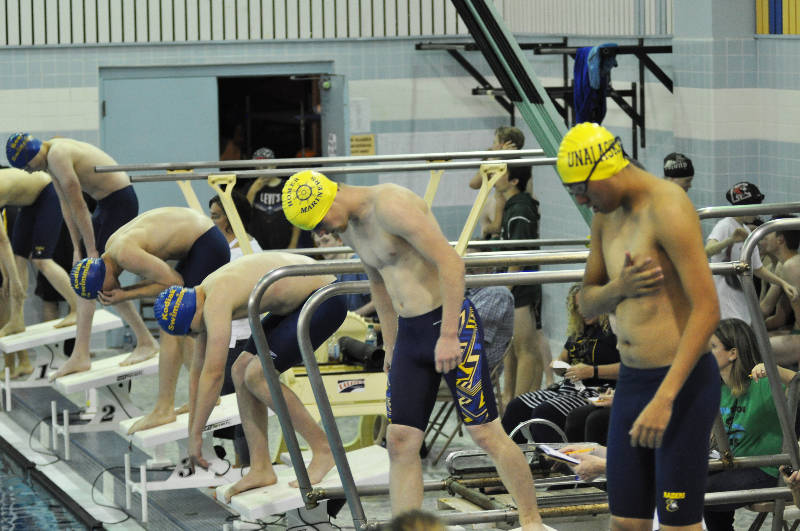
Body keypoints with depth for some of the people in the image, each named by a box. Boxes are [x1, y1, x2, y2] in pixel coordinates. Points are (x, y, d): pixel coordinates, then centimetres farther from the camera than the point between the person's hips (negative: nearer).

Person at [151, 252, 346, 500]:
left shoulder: (216, 304, -23)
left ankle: (323, 448, -5)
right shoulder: (206, 296, 7)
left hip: (326, 299, -10)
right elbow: (198, 368, 16)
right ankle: (261, 469, 5)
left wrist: (196, 434, -15)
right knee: (242, 370, 3)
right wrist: (192, 430, 20)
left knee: (256, 376, -15)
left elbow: (214, 373, -24)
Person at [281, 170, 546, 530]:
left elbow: (450, 262, -23)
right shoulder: (348, 227, 10)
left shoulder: (391, 205, -19)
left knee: (485, 433, -3)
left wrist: (448, 336, -23)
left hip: (450, 323, -8)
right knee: (400, 441, 2)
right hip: (409, 334, 8)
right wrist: (390, 345, 28)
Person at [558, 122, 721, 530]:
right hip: (632, 382, 9)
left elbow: (707, 310, -24)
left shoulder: (668, 209, -18)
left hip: (684, 384, -9)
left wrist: (664, 400, -28)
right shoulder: (607, 216, 10)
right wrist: (620, 288, -10)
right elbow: (587, 305, 16)